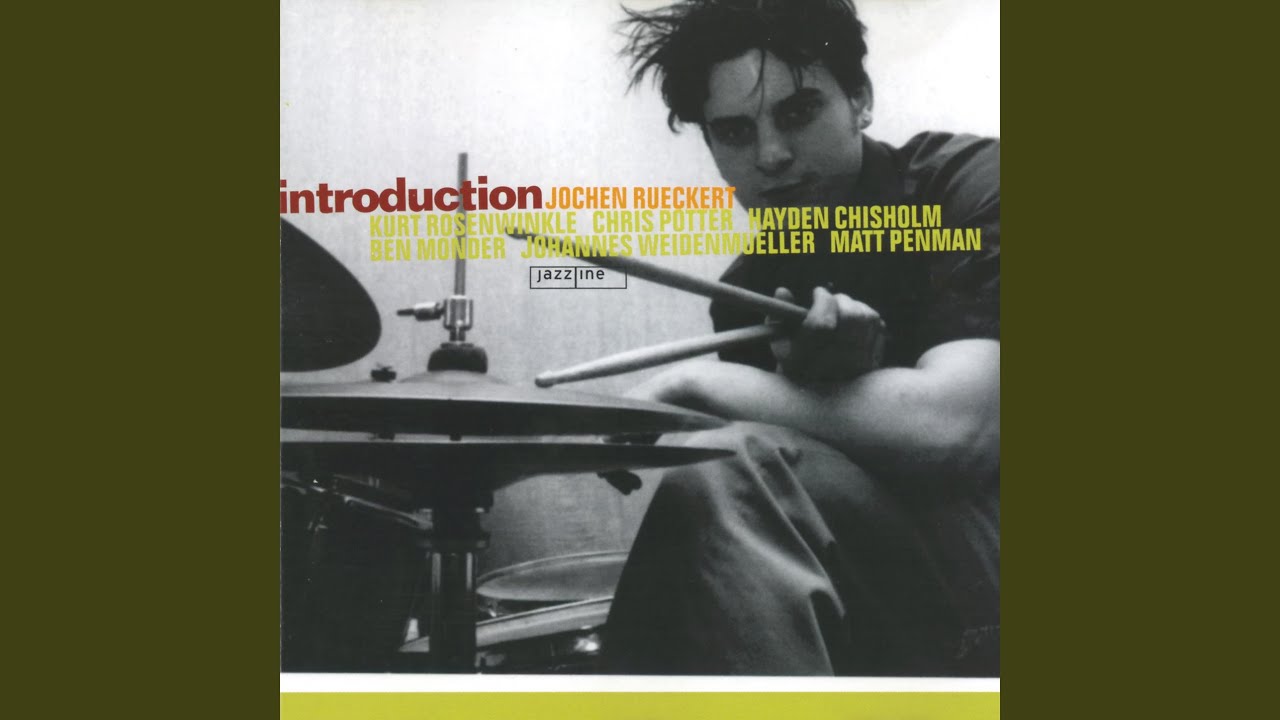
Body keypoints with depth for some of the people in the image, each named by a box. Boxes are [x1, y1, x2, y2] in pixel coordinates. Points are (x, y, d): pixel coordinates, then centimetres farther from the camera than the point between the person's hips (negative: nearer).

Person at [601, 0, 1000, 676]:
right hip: (886, 583, 6)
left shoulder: (968, 183, -11)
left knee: (730, 472, -26)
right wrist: (820, 383, -21)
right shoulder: (750, 292, 6)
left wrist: (696, 381, -19)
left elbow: (956, 429, -26)